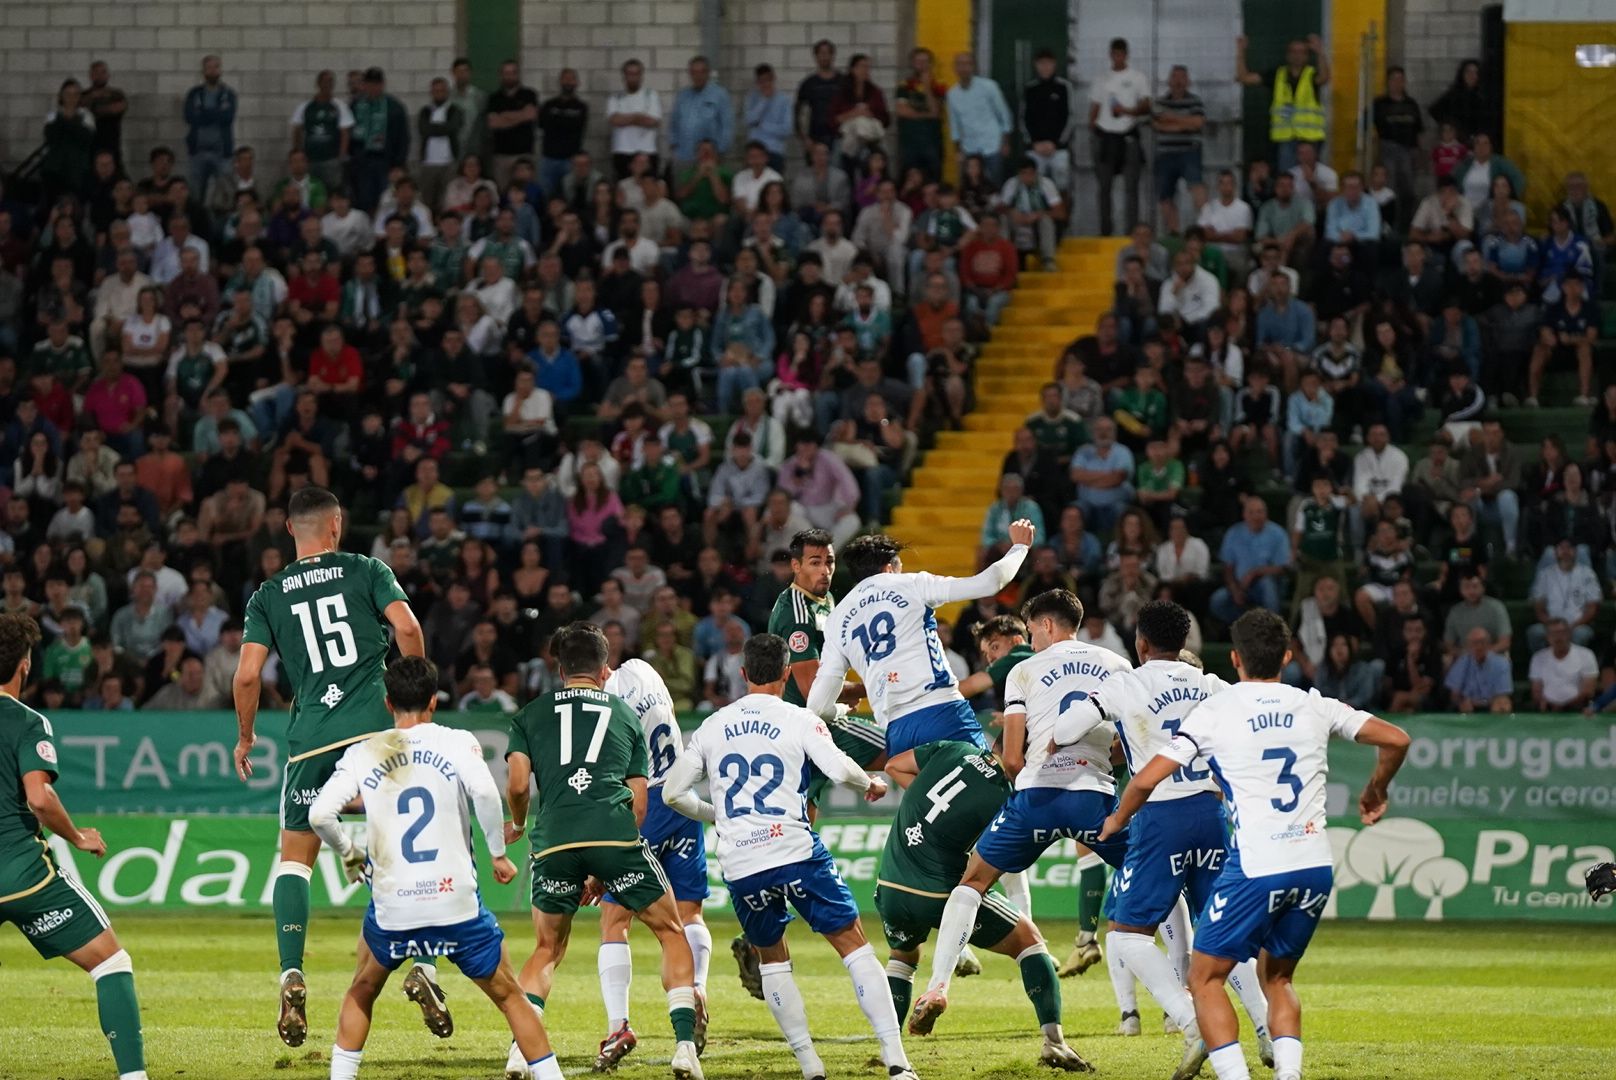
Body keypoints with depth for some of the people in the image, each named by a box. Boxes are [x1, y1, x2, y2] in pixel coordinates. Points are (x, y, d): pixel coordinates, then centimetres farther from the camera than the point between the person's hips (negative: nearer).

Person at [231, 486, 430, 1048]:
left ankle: (292, 977, -7)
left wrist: (245, 738, 17)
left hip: (311, 740, 1)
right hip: (375, 729, -1)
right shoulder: (367, 572, 7)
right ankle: (423, 965, -5)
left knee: (294, 858, 10)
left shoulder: (269, 596, 10)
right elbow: (407, 628, -7)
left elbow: (248, 674, 3)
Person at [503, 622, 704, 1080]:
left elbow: (517, 785, 7)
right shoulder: (625, 714, 24)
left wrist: (517, 825, 29)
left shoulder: (531, 714, 22)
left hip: (554, 840, 1)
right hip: (614, 834, -1)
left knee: (547, 949, 22)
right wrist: (605, 871, 25)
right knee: (672, 933, 15)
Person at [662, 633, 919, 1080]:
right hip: (796, 853, -3)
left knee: (772, 959, 21)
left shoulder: (712, 726, 12)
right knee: (854, 945, 4)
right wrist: (870, 783, 8)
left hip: (741, 867, 3)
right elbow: (839, 769, -13)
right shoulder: (799, 721, 1)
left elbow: (673, 792, 14)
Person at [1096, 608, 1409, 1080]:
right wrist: (1375, 792, 29)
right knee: (1277, 978, 22)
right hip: (1315, 864, 5)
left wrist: (1117, 821, 18)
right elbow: (1395, 739, 10)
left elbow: (1147, 779, -3)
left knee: (1205, 977, 7)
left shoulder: (1215, 712, 0)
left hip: (1255, 867, -5)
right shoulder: (1316, 708, 9)